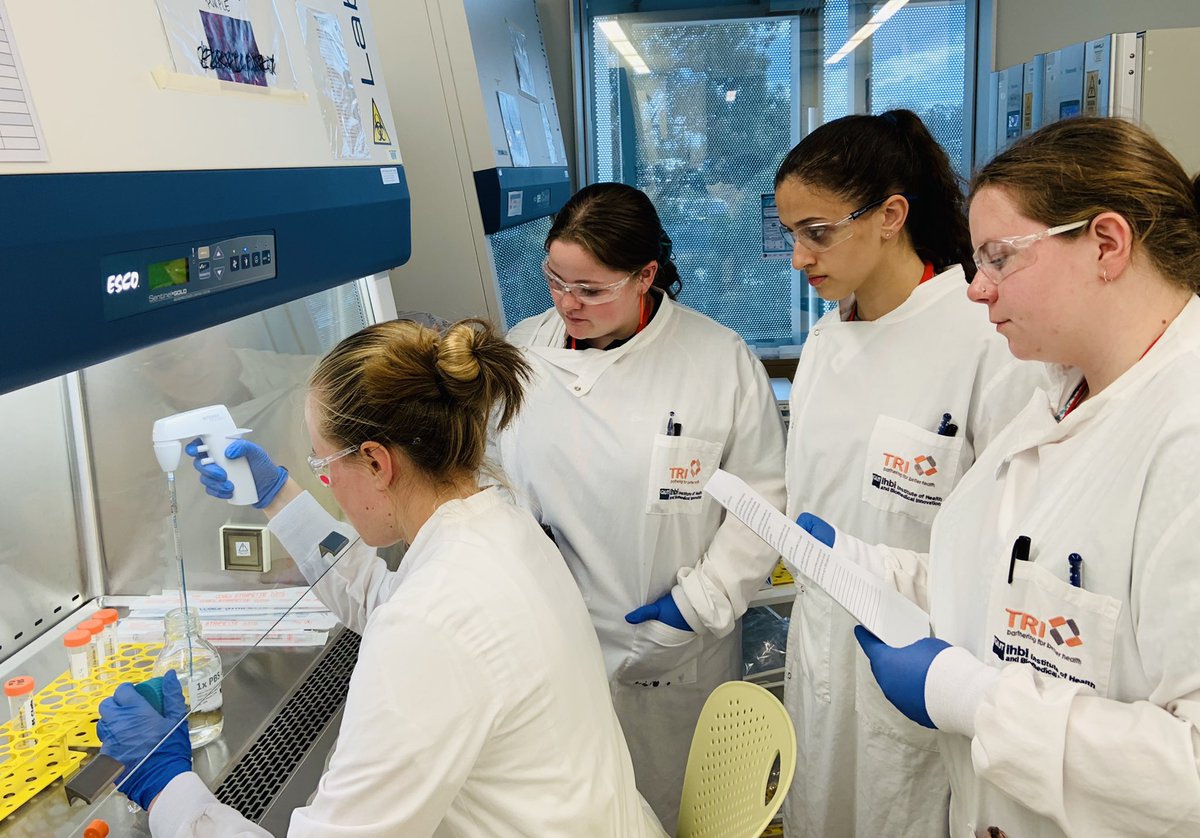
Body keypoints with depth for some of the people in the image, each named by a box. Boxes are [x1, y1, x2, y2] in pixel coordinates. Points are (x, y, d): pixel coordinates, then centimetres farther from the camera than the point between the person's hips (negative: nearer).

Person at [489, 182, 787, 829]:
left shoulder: (721, 360, -7)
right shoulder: (521, 353, 1)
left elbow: (764, 494, -3)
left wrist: (702, 599, -10)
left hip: (678, 656, -1)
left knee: (674, 811, 13)